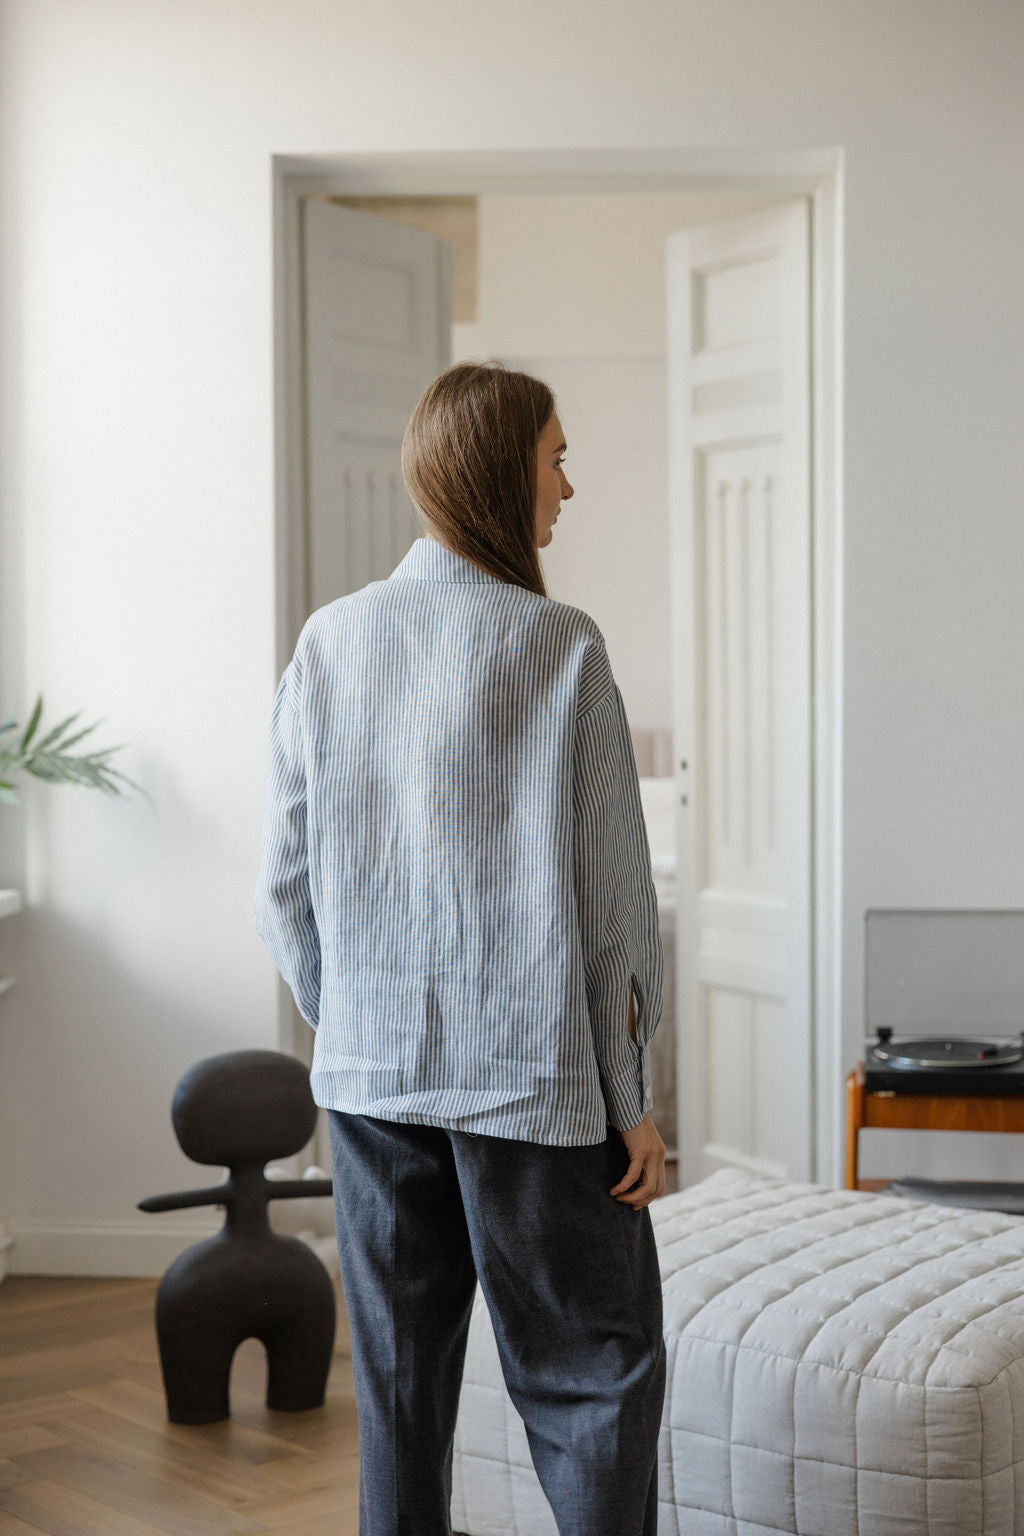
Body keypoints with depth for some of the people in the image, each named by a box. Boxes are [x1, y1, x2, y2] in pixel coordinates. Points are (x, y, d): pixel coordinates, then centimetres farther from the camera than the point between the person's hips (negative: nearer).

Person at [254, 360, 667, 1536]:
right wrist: (631, 1091, -1)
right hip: (535, 1074, -4)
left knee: (398, 1374, 15)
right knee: (596, 1377, 6)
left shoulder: (328, 644, 2)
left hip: (371, 1072, 4)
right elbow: (613, 889, -8)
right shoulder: (558, 646, -10)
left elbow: (285, 886, 4)